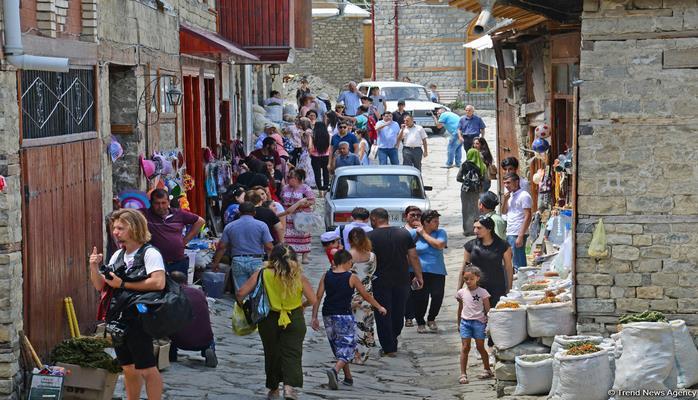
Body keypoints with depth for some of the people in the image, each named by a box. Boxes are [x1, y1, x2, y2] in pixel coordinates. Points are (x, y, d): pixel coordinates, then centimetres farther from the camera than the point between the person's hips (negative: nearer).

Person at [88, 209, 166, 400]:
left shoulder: (149, 253, -10)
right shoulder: (118, 255, 13)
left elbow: (158, 282, -25)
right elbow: (100, 285, 17)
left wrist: (123, 285, -18)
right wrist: (94, 267, -4)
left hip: (139, 320, -7)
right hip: (117, 319, 7)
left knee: (147, 370, -4)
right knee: (129, 370, 15)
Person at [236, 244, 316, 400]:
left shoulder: (262, 274, -9)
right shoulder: (299, 277, -7)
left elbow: (241, 293, -10)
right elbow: (312, 300, -4)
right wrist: (302, 305, 17)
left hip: (269, 319, 1)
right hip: (294, 320, -1)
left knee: (272, 354, 16)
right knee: (292, 353, 1)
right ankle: (289, 385, -21)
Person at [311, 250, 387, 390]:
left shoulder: (326, 276, 4)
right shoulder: (351, 278, -5)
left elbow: (318, 297, 0)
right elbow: (366, 296, 4)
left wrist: (314, 317, 4)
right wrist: (380, 307, 18)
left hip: (328, 316, 5)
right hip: (344, 316, -5)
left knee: (338, 347, 19)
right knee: (347, 347, 1)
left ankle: (348, 377, 26)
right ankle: (335, 370, -25)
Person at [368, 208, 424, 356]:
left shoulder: (370, 237, -8)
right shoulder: (404, 234, 2)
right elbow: (413, 257, 3)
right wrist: (418, 276, 10)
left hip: (381, 281, -3)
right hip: (402, 281, 4)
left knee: (383, 315, 6)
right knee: (398, 312, 18)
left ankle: (388, 348, 6)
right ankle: (392, 342, 29)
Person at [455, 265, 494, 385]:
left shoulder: (482, 292, -4)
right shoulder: (462, 292, 6)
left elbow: (487, 310, -1)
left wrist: (489, 324, -5)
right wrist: (459, 323, 19)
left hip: (479, 322, -2)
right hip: (465, 321, 2)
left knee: (480, 347, 4)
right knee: (465, 347, -3)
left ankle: (487, 370, 21)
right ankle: (463, 374, -4)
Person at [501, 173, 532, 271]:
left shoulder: (524, 196, -11)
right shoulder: (511, 195, 16)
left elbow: (528, 217, -15)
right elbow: (504, 212, 23)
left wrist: (521, 236, -21)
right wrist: (505, 200, 3)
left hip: (518, 234, -9)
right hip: (509, 233, 9)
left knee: (519, 264, -6)